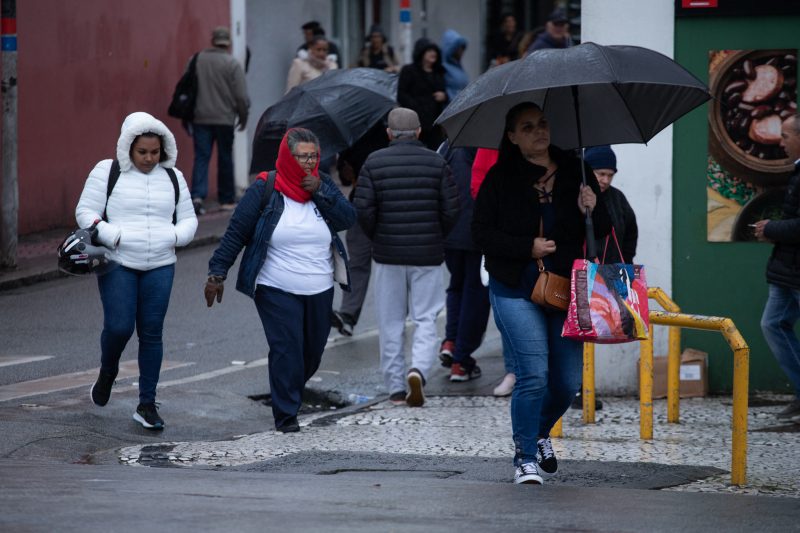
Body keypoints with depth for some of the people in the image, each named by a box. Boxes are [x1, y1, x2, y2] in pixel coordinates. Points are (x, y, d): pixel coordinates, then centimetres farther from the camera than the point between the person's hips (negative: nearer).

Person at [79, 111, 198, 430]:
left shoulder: (173, 177, 11)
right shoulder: (107, 172, 0)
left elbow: (188, 218, 17)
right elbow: (85, 212, -1)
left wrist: (176, 236, -6)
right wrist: (112, 236, -17)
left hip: (160, 267, 3)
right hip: (117, 264, -3)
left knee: (151, 333, 0)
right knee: (119, 327, -12)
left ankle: (147, 404, 7)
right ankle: (107, 373, 22)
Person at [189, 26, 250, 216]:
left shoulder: (197, 60, 3)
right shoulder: (232, 64, -8)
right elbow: (241, 95, -8)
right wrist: (243, 116, 7)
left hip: (200, 118, 2)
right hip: (224, 118, -2)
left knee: (201, 157, 1)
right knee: (225, 159, 9)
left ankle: (197, 195, -17)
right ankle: (227, 200, 15)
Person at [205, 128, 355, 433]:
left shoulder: (323, 185, 6)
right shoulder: (265, 190, -5)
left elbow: (348, 219, -6)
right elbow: (236, 233, -3)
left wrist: (320, 192, -15)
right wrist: (217, 273, -6)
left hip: (319, 292, 4)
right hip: (276, 290, -4)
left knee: (313, 352, 11)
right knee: (286, 349, -13)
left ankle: (289, 394, 36)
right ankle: (286, 416, -8)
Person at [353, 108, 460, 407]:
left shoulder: (374, 163, -2)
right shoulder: (436, 163, -1)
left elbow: (363, 211, -7)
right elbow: (451, 210, -3)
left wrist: (377, 238, 11)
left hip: (388, 255, 0)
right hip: (428, 255, 0)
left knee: (391, 323, 9)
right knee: (426, 319, 5)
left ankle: (396, 387, 12)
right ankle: (419, 369, -20)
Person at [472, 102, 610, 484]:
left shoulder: (575, 173, 6)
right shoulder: (500, 179, -1)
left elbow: (603, 231, 10)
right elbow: (481, 232, -3)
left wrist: (592, 212, -12)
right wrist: (528, 248, -14)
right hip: (516, 291, -3)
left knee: (568, 380, 3)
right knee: (533, 374, -14)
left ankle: (540, 433, 34)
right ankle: (525, 458, 0)